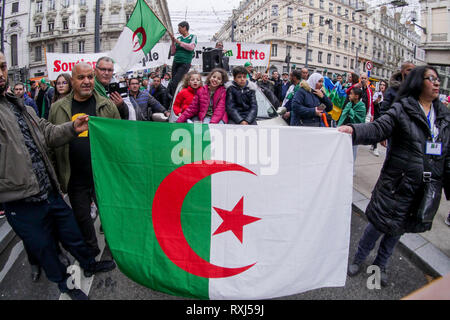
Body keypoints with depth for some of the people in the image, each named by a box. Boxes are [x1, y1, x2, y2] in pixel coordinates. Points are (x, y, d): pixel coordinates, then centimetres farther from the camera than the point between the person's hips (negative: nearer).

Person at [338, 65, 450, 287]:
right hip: (398, 183, -5)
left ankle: (380, 265, 37)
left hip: (428, 188, 5)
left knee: (398, 228, 17)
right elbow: (378, 128, -23)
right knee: (380, 223, 5)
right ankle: (359, 258, 29)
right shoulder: (402, 109, -8)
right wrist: (353, 130, -43)